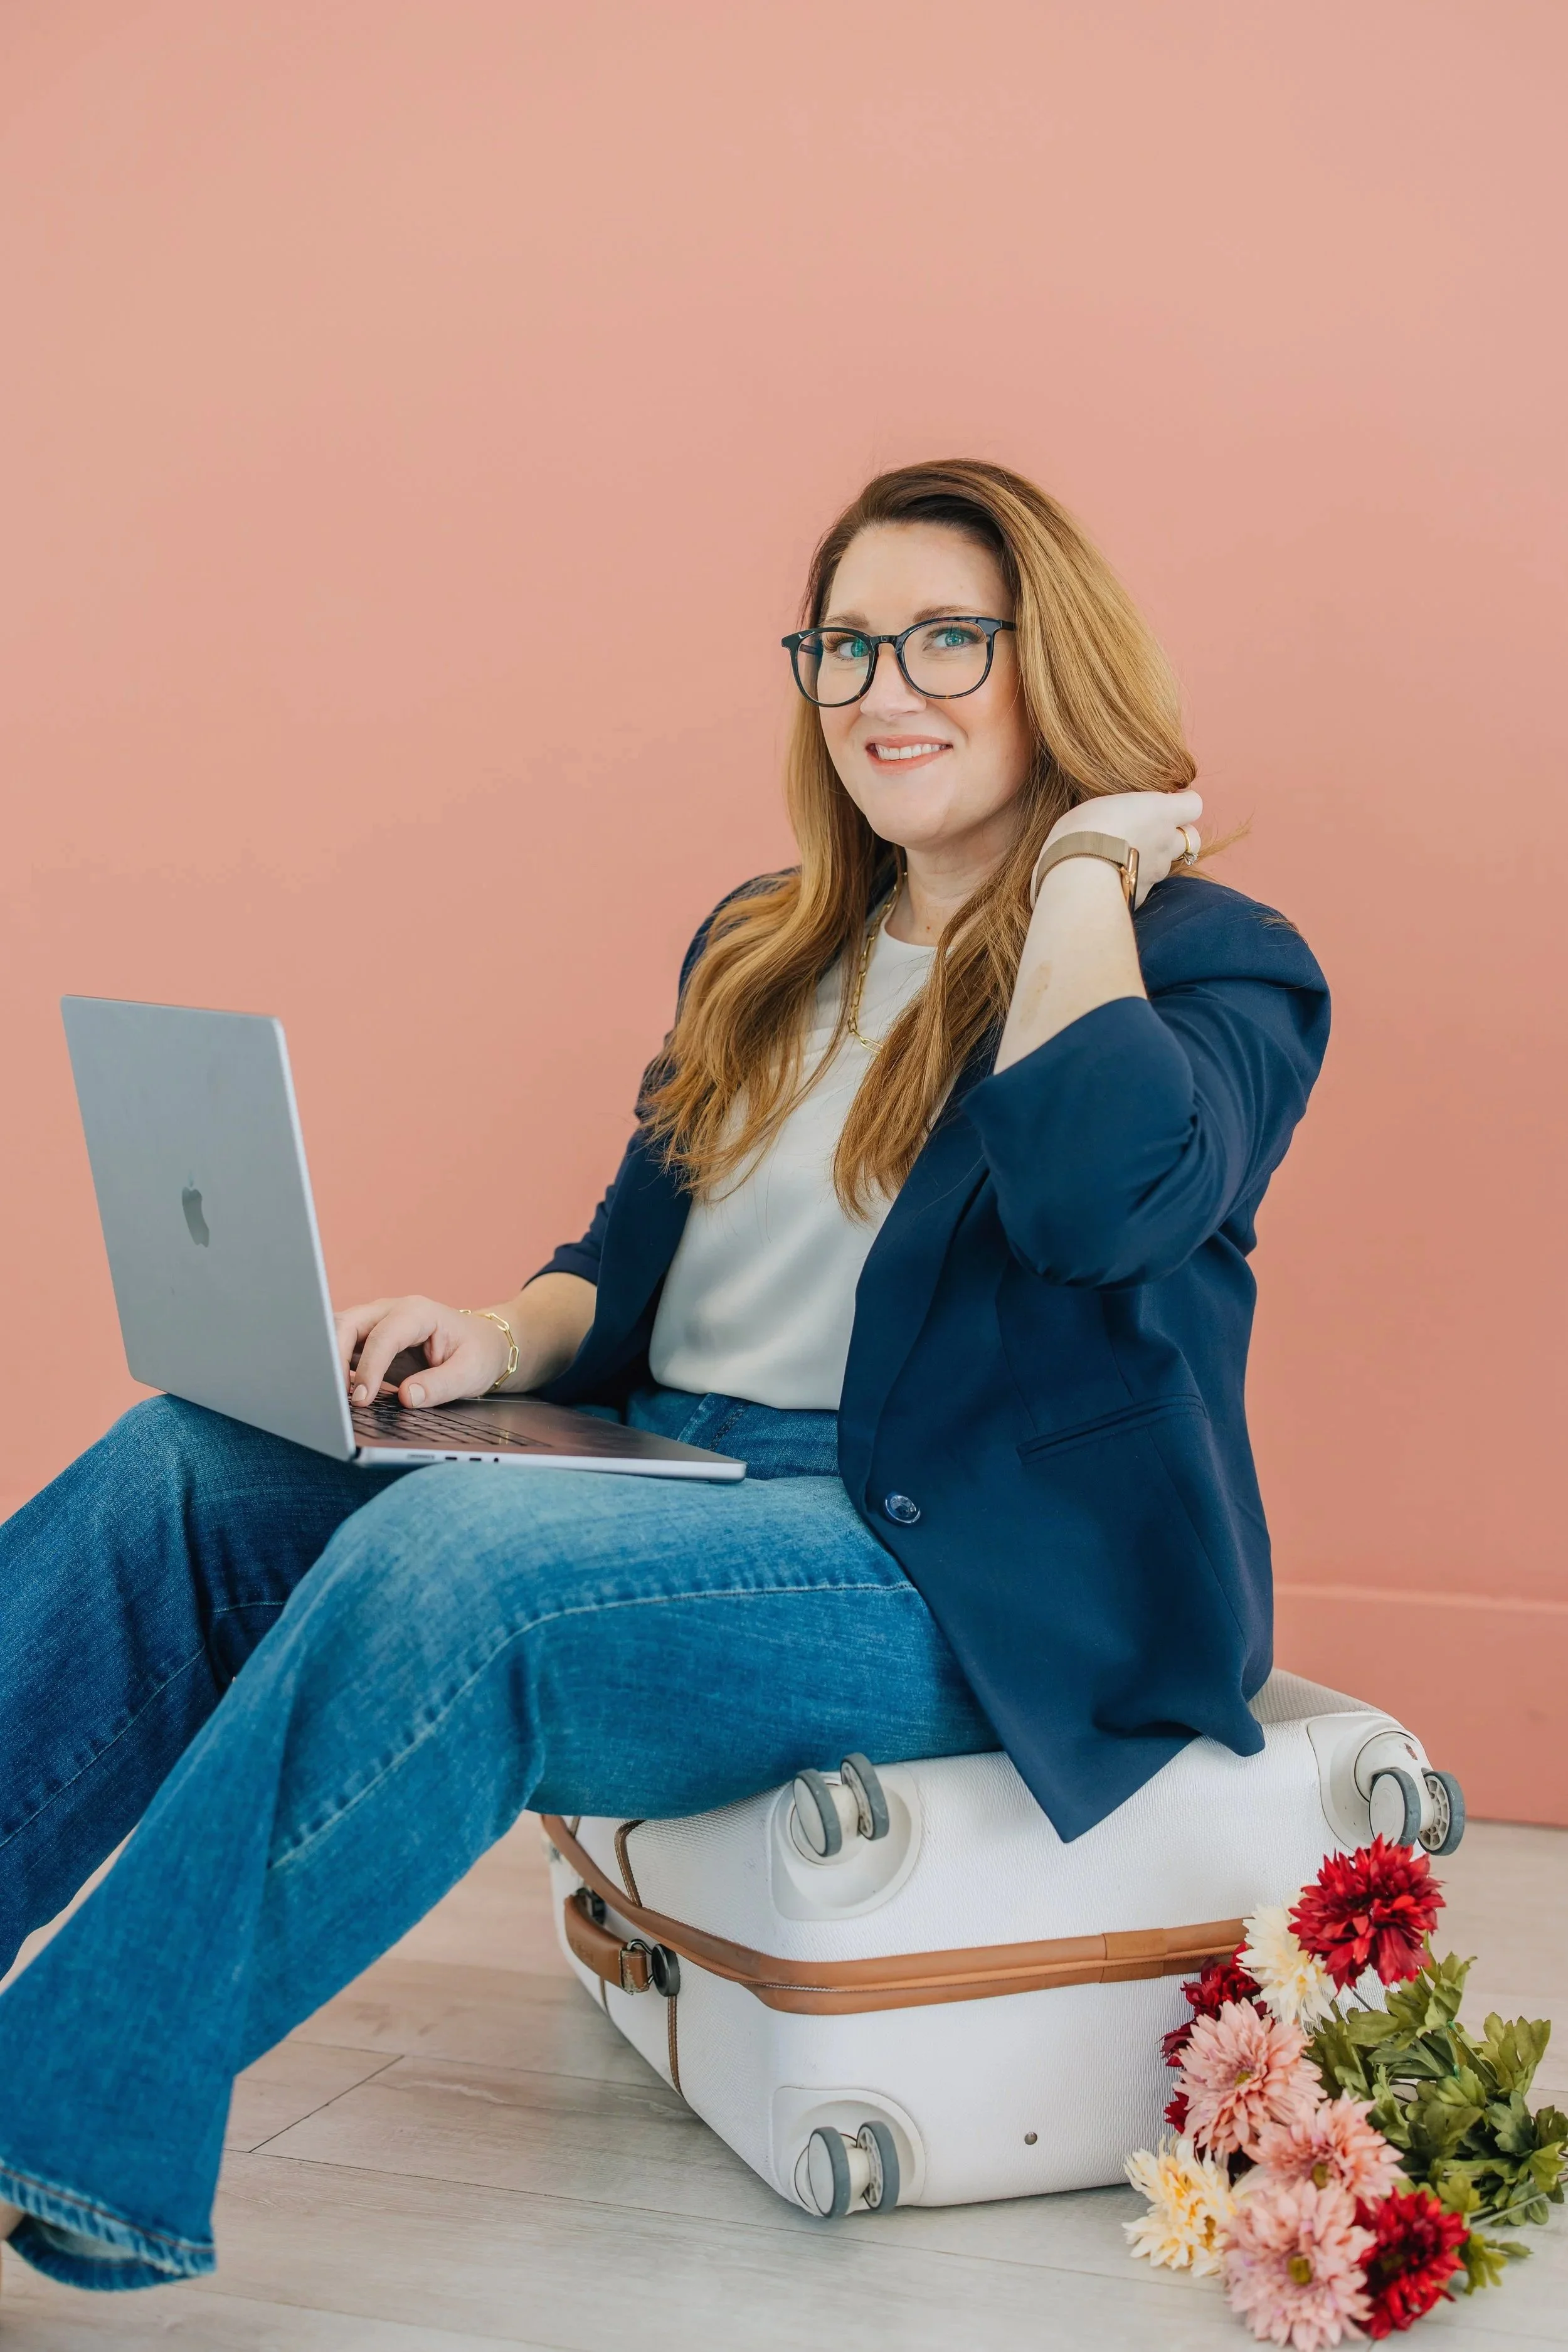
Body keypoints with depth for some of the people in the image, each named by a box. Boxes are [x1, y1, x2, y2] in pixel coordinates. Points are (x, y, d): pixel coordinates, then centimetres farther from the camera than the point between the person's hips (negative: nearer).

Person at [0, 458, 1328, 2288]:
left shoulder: (1209, 961, -1)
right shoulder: (762, 953, 19)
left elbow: (1099, 1196, -25)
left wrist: (1085, 865, -12)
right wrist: (508, 1339, -1)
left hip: (969, 1572, -7)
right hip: (674, 1479, 7)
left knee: (446, 1565, -32)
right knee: (186, 1467, -14)